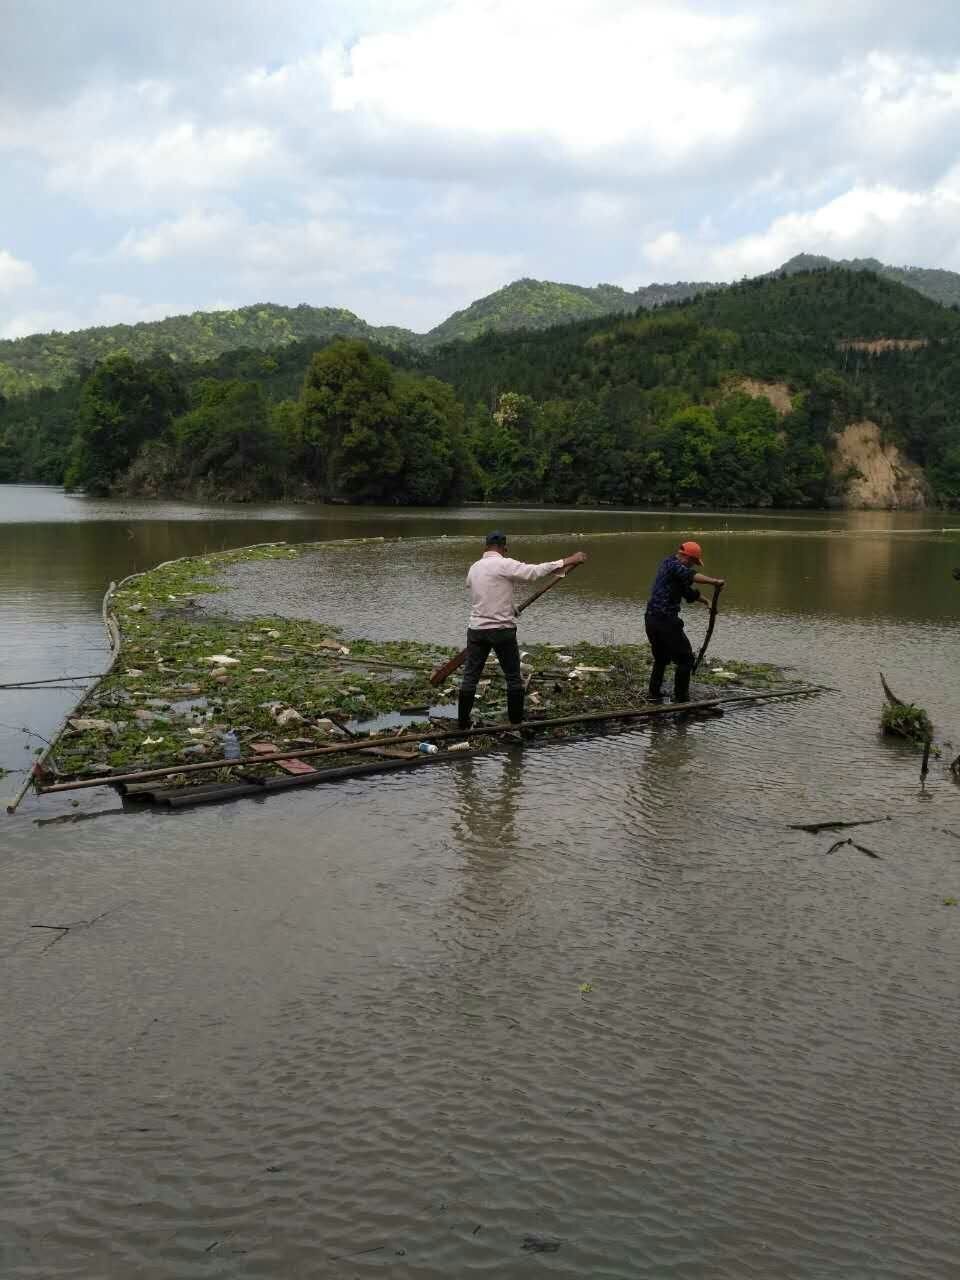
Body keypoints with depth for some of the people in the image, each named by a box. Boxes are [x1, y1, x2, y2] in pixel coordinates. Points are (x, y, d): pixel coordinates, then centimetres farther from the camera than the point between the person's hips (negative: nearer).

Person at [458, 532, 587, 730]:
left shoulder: (474, 568, 8)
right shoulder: (504, 565, -11)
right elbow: (535, 571, -17)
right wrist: (568, 561, -14)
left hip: (476, 629, 5)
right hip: (502, 630, -5)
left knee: (470, 676, 7)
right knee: (513, 676, 9)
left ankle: (463, 722, 8)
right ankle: (516, 721, 16)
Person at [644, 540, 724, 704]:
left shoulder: (670, 565, 22)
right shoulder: (672, 564, -8)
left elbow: (688, 591, 32)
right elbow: (691, 576, -28)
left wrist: (706, 601, 31)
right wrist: (714, 581, -31)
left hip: (651, 619, 10)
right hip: (665, 620, -10)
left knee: (660, 659, 23)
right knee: (685, 659, -1)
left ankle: (654, 695, 26)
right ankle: (681, 699, 0)